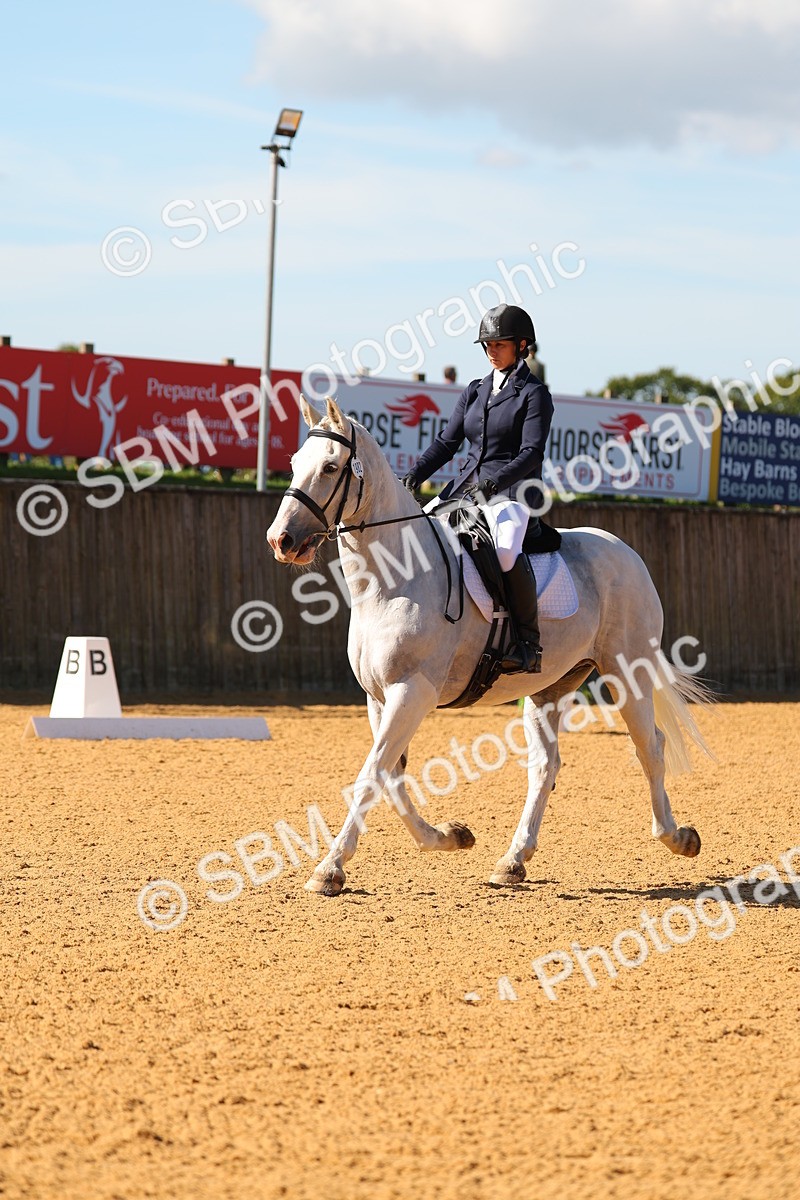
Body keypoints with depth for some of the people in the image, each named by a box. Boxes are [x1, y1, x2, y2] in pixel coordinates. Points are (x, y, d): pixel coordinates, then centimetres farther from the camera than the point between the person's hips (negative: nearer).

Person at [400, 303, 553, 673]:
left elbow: (531, 453, -12)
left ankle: (528, 643, -28)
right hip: (466, 487, 7)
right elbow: (447, 441, 14)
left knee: (506, 550, -37)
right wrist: (415, 475, -3)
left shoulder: (534, 393, -1)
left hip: (513, 490, -7)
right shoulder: (475, 391, 18)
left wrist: (494, 482, -28)